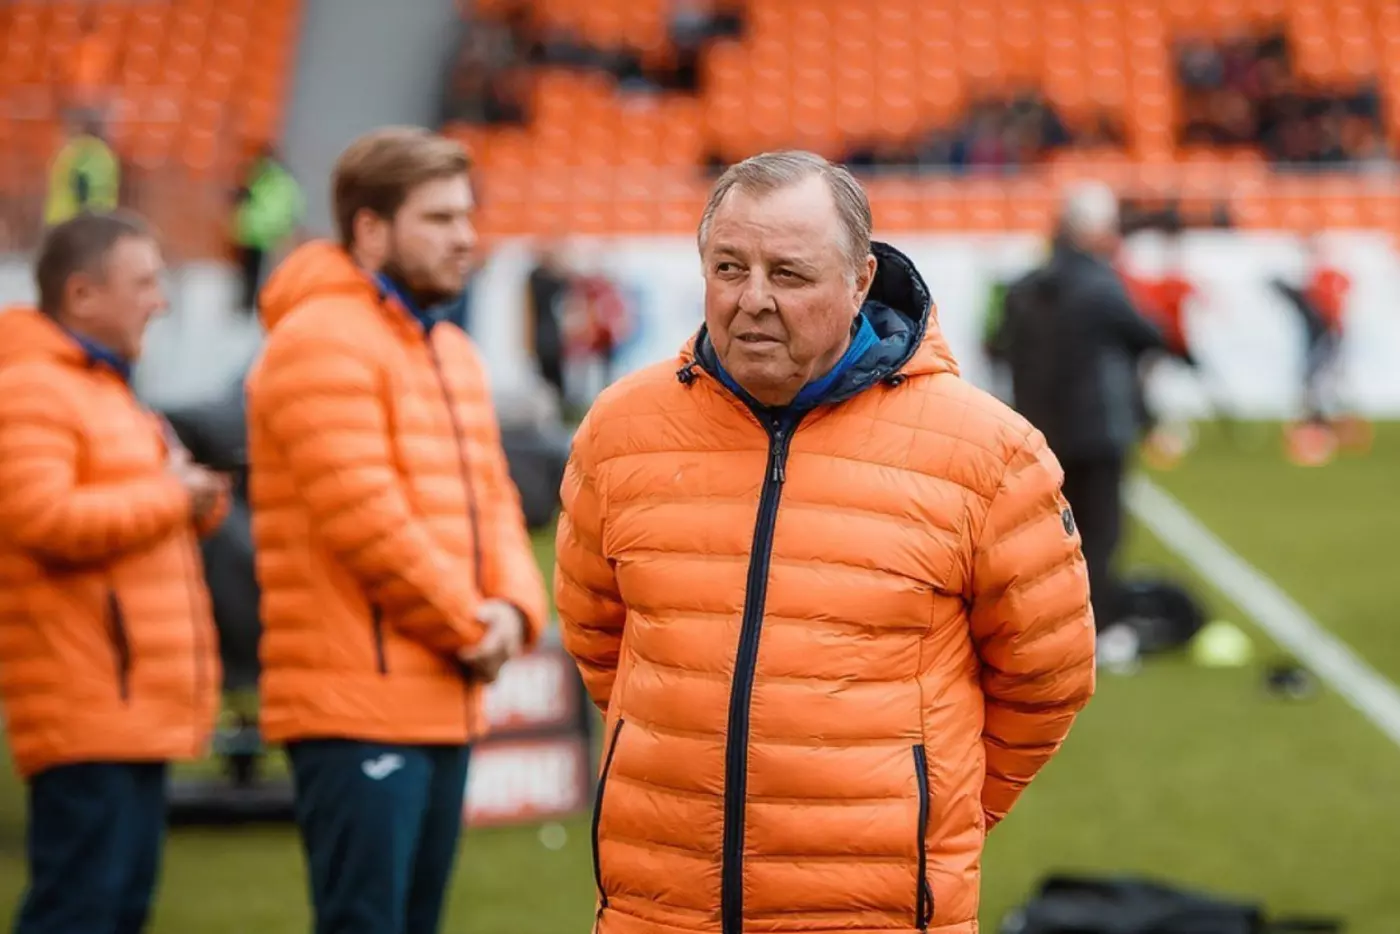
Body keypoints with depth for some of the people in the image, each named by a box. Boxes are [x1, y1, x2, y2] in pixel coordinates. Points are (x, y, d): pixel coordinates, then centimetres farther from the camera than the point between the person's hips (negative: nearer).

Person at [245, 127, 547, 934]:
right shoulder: (323, 340, -12)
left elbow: (492, 500, 19)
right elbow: (361, 513, -19)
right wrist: (470, 628, -11)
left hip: (446, 702, 10)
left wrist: (514, 608, -2)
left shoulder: (453, 352, 20)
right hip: (357, 702, -10)